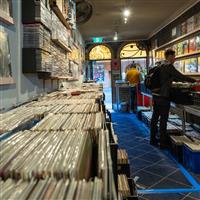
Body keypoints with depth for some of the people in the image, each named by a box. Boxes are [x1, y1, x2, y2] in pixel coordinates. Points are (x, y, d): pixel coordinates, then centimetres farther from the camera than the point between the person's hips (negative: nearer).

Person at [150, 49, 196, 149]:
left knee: (155, 117, 14)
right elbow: (180, 76, -13)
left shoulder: (161, 65, 15)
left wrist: (183, 80, 25)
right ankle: (163, 143, 5)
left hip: (156, 95, 9)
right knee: (163, 119, -2)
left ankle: (153, 139, 24)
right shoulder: (168, 66, -13)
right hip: (163, 96, -9)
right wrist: (194, 80, -1)